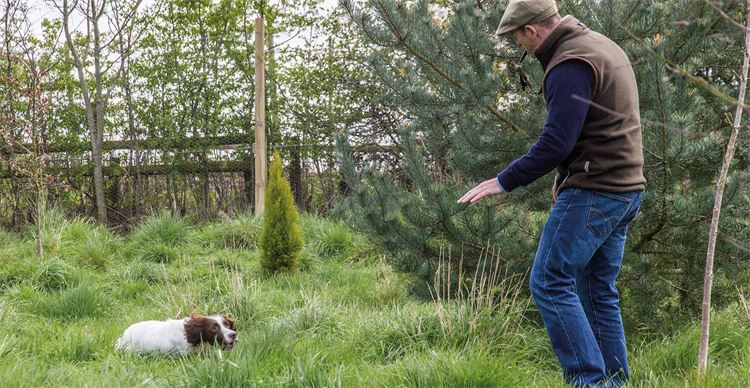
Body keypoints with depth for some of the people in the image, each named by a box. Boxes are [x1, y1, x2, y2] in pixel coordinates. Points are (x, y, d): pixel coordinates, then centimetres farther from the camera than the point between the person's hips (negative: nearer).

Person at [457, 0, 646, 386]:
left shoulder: (570, 65, -17)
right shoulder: (603, 46, 15)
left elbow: (556, 142, -22)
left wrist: (503, 181, -15)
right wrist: (568, 177, 24)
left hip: (592, 192, -10)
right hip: (625, 190, 10)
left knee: (550, 284, -7)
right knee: (598, 292, 12)